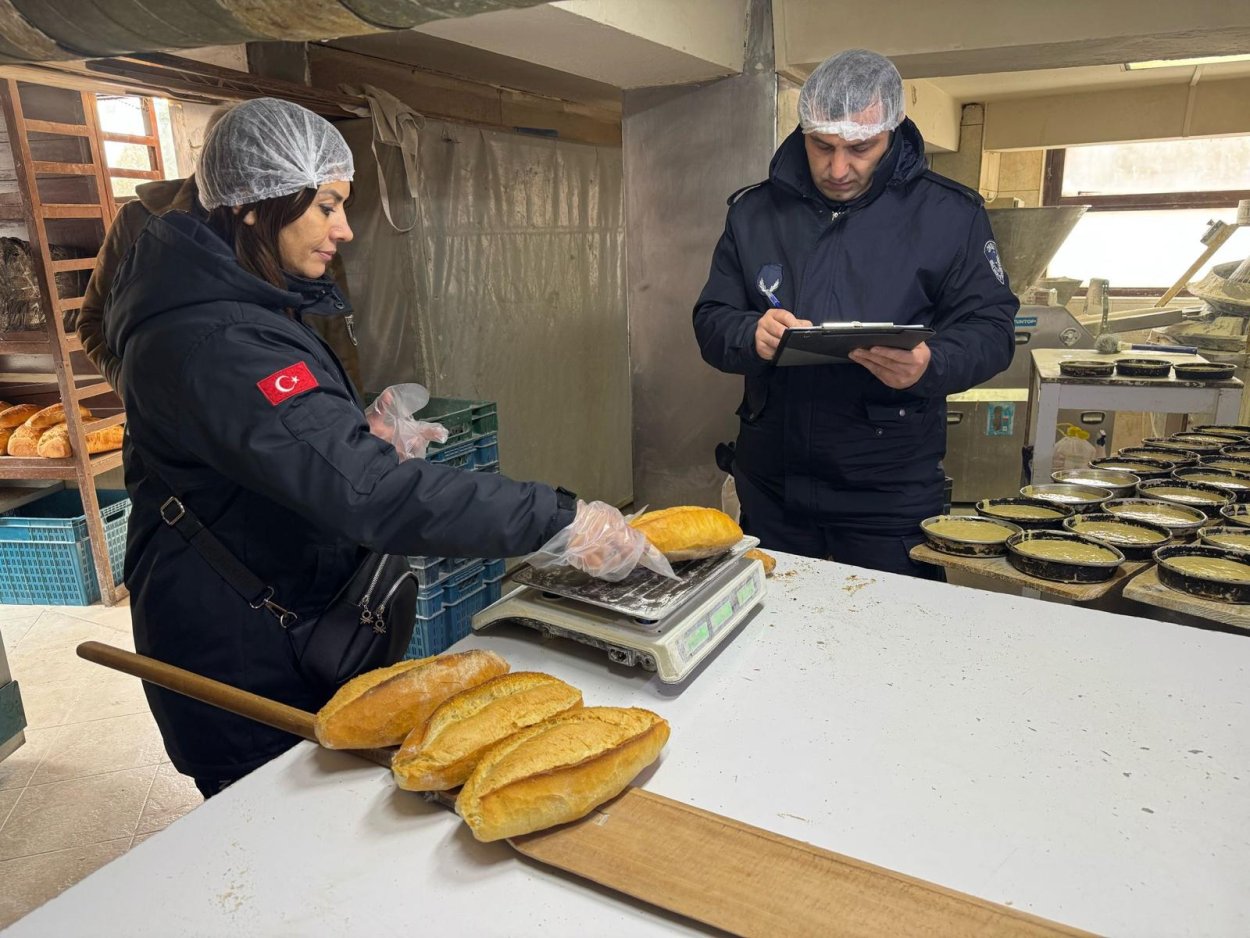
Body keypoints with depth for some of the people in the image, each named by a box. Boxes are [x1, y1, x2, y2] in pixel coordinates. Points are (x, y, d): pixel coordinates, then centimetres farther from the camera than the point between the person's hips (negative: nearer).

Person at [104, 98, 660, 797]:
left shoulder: (245, 309, 7)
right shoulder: (211, 345, -29)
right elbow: (364, 492, -38)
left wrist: (363, 438, -2)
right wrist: (555, 522, -36)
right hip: (239, 657, -10)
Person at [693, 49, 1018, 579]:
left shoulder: (948, 213, -1)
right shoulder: (754, 211, 5)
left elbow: (990, 329, -2)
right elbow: (711, 323, 4)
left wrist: (930, 365, -24)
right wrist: (753, 336, -19)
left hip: (892, 490, -2)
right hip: (770, 481, 3)